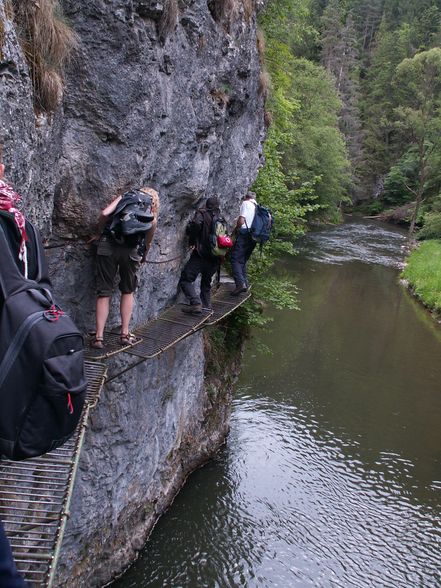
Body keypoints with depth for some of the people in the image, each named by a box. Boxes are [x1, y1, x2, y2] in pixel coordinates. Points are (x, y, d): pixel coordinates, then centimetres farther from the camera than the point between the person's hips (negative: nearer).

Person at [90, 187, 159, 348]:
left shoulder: (123, 198, 18)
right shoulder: (152, 215, 18)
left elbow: (104, 213, 2)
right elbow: (148, 242, 20)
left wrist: (99, 233, 16)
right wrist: (143, 256, 39)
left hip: (108, 246, 0)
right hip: (131, 251, 0)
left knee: (104, 292, 6)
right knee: (128, 291, 20)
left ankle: (99, 337, 3)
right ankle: (125, 334, 20)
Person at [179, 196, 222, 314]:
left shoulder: (202, 213, -1)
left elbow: (196, 224, -21)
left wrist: (192, 240, -8)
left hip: (201, 254, -7)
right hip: (215, 259, 7)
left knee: (185, 280, -6)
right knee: (206, 281, 25)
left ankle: (196, 303, -20)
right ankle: (206, 304, 28)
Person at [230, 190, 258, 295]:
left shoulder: (245, 203, -1)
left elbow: (241, 221, -12)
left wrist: (235, 229, 4)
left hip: (244, 234, -7)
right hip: (254, 237, 8)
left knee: (235, 259, -10)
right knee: (243, 260, 15)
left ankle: (240, 283, -25)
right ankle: (245, 282, 7)